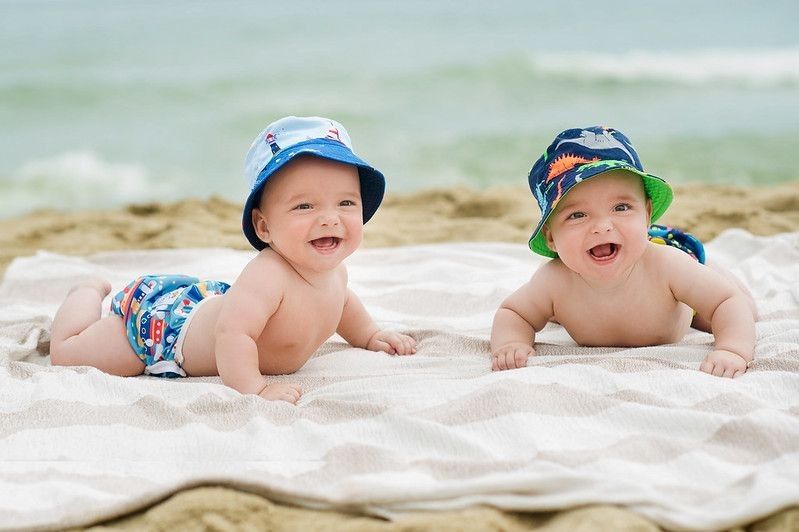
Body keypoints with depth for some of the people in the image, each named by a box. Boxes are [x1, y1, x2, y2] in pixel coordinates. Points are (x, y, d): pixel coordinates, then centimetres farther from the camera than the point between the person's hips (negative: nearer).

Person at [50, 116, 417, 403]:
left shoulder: (333, 272, -14)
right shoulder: (268, 274, -45)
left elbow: (341, 302, 12)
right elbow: (233, 334, -54)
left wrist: (370, 336, 10)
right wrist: (254, 388, -57)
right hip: (158, 315, -8)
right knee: (65, 352, 6)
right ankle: (92, 292, 33)